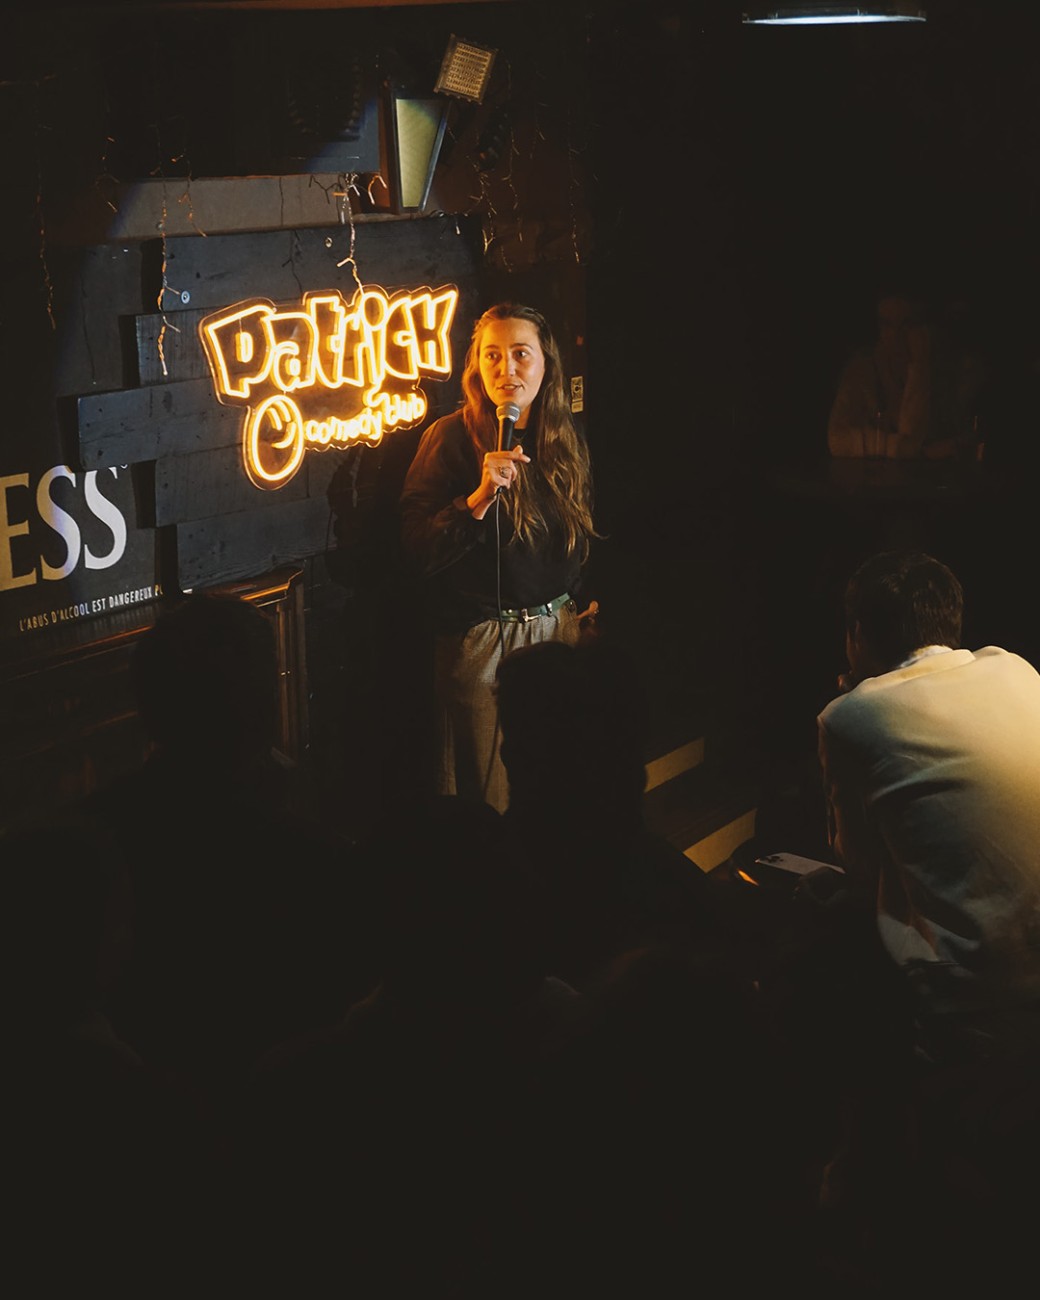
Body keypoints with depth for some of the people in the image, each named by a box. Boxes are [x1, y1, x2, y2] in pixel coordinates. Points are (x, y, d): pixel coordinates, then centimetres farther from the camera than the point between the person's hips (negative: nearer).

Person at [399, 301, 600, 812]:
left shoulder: (568, 439, 6)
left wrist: (594, 598, 12)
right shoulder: (451, 437, -11)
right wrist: (480, 496, -29)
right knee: (491, 794, 5)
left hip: (562, 628, 5)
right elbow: (417, 551, -17)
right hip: (481, 642, -5)